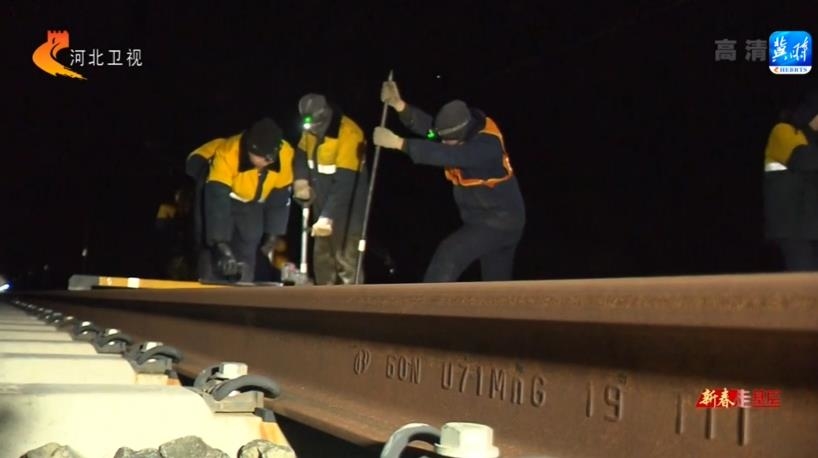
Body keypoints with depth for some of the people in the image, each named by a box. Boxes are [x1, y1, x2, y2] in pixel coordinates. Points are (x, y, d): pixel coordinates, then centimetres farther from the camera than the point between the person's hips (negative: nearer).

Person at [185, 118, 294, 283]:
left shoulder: (286, 155, -26)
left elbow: (280, 198, -11)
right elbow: (217, 202, -40)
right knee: (213, 254, -14)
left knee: (248, 254, -2)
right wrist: (222, 246, -46)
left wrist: (273, 233, -9)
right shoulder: (226, 154, -37)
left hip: (252, 202, 3)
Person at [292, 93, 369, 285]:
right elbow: (301, 153, 17)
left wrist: (328, 215, -35)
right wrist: (301, 179, -3)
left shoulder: (349, 133, -25)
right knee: (322, 257, 15)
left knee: (346, 260, -11)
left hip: (348, 210, -8)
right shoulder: (311, 130, -1)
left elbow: (345, 183, -30)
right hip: (323, 206, 8)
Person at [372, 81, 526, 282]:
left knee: (449, 254, -19)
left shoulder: (487, 145, -29)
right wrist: (399, 105, -30)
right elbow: (428, 126, -14)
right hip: (492, 220, 9)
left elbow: (446, 154, -40)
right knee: (498, 284, 15)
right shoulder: (462, 129, -3)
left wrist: (398, 143, -42)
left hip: (499, 222, -9)